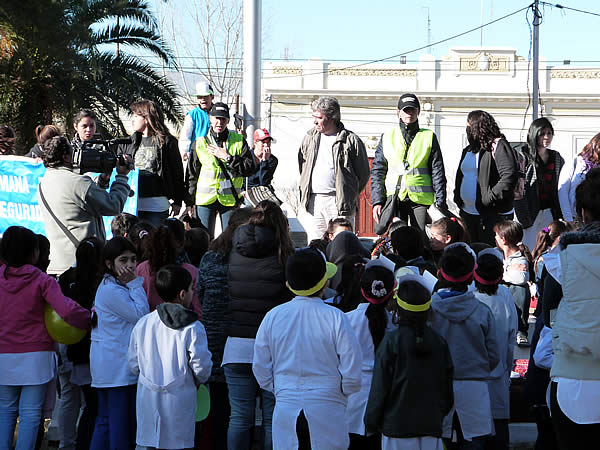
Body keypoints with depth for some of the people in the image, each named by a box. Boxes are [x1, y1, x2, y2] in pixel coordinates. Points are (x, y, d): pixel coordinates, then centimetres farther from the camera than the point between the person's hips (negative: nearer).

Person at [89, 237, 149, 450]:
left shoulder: (111, 287, 17)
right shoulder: (112, 290, -16)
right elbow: (140, 314, -15)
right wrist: (135, 284, -11)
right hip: (119, 366, -11)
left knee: (105, 422, 12)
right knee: (122, 423, -7)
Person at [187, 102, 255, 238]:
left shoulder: (239, 141, 4)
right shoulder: (200, 143, 5)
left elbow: (250, 168, -4)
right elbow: (192, 175, 10)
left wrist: (227, 157, -12)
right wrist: (189, 202, 7)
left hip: (230, 199, 0)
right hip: (205, 199, 0)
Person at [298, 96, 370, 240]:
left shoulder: (351, 140, -4)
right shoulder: (310, 137, 11)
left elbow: (363, 173, 4)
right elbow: (301, 162, 25)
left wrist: (350, 194, 7)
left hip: (339, 201, -5)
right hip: (313, 200, 5)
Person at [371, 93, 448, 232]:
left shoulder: (429, 137, 9)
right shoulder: (387, 137, 11)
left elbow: (438, 172, 8)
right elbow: (377, 171, 10)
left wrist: (441, 203, 0)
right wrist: (377, 201, 0)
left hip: (420, 199, -1)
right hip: (394, 199, 1)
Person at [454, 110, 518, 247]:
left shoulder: (498, 146, -10)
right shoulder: (468, 150, 17)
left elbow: (510, 175, -21)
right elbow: (460, 174, 29)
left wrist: (491, 197, -22)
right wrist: (457, 196, 13)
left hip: (492, 215, -9)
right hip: (467, 213, 9)